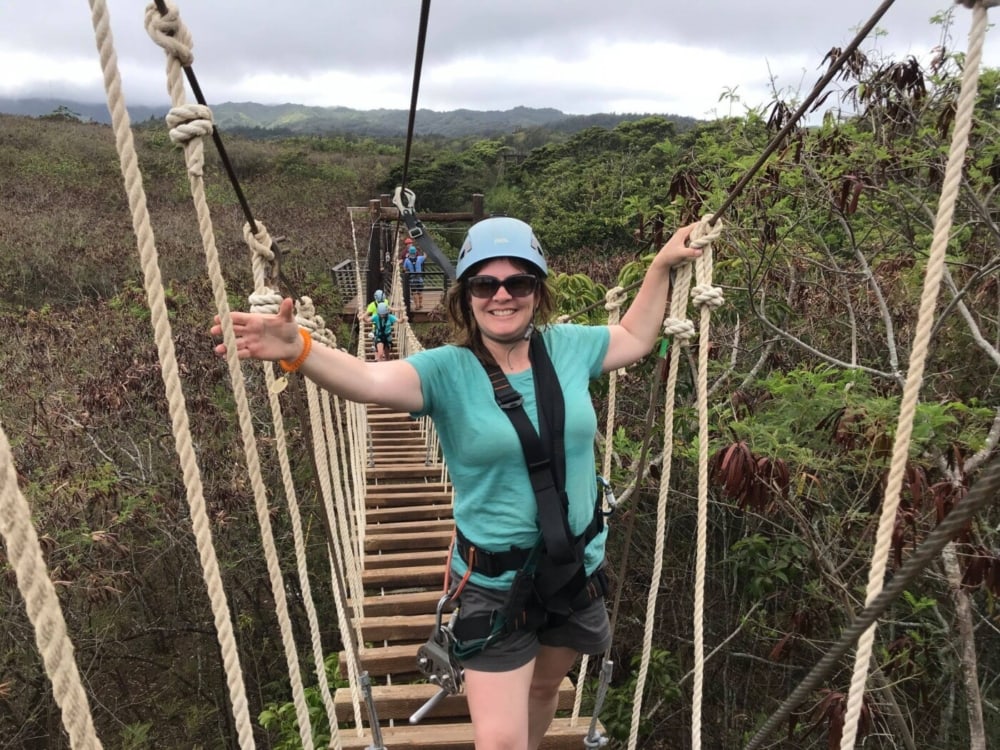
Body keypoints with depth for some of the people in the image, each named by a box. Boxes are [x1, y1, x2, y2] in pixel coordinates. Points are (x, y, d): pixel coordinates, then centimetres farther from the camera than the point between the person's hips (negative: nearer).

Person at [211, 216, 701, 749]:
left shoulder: (569, 346, -5)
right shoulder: (447, 372, -17)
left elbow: (635, 340, 13)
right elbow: (366, 380, -35)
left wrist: (660, 267, 11)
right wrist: (297, 349, -52)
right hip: (495, 586, -4)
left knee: (544, 688, 29)